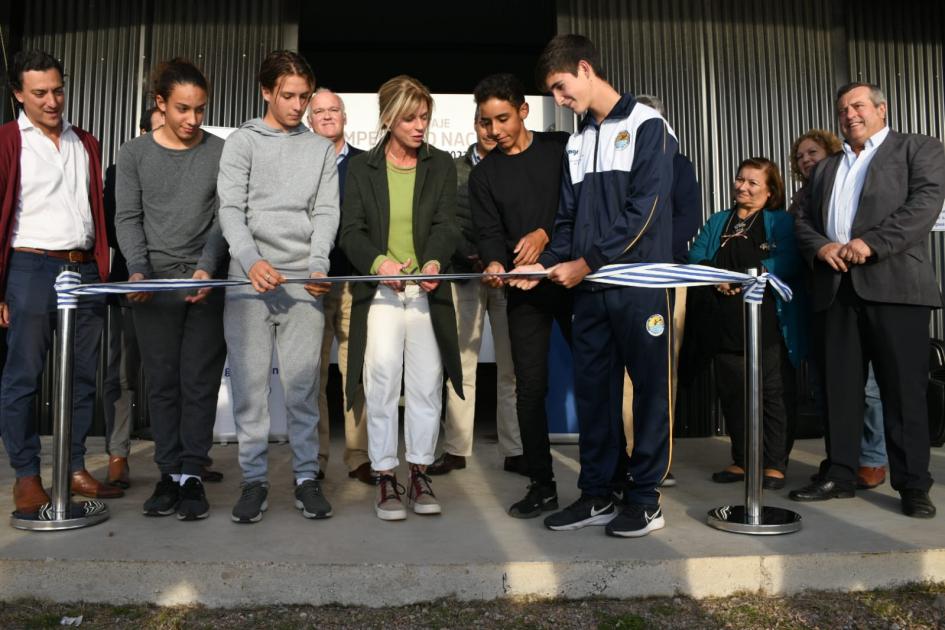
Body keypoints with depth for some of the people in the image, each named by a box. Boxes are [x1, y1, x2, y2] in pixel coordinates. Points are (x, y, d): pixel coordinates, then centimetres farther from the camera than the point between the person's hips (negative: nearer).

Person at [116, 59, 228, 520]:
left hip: (206, 283, -1)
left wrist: (207, 267, -14)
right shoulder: (134, 154, 8)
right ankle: (169, 474, 14)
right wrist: (138, 269, -11)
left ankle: (192, 475, 7)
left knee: (200, 382, -1)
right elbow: (128, 218, 4)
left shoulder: (221, 152, 5)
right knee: (162, 382, 5)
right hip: (154, 282, 1)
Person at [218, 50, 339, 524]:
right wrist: (251, 261, -19)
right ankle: (255, 479, 11)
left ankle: (306, 476, 10)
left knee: (303, 383, 0)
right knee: (249, 381, 0)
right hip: (248, 280, -1)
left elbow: (326, 212, 7)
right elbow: (231, 209, -1)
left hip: (303, 281, 1)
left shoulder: (321, 149, 16)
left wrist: (318, 264, -11)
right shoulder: (242, 142, 10)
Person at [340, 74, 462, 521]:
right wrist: (379, 262, -18)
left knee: (427, 382, 2)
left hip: (427, 290, 1)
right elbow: (351, 231, 1)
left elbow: (445, 224, -1)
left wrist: (434, 262, -21)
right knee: (382, 376, -9)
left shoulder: (441, 165, 11)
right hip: (380, 289, -1)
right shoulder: (362, 168, 9)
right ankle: (385, 477, 4)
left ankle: (419, 474, 17)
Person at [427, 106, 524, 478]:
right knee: (461, 365, 2)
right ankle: (456, 449, 10)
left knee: (511, 366, 2)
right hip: (466, 275, 0)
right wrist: (470, 257, -11)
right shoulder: (454, 171, 10)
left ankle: (514, 451, 9)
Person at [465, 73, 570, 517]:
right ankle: (542, 485, 10)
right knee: (530, 385, -1)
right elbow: (489, 232, 1)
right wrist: (494, 263, -20)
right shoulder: (483, 175, 10)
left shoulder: (562, 148, 6)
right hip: (526, 286, 1)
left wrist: (545, 234, -15)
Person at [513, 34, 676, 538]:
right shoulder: (577, 142, 18)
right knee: (591, 388, 8)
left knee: (649, 388, 2)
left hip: (641, 283, -7)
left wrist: (586, 262, -13)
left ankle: (644, 498, 13)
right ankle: (597, 494, 19)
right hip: (589, 287, 7)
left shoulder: (646, 126, -3)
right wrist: (546, 264, 2)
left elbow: (644, 210, -13)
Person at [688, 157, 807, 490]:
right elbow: (695, 258, 9)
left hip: (770, 324, -4)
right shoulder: (717, 222, 20)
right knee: (732, 393, 8)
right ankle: (741, 461, 19)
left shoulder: (781, 222, 7)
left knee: (773, 395, -3)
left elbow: (790, 262, -10)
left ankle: (775, 465, 6)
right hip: (727, 325, 4)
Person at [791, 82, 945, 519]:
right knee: (839, 387, 6)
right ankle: (839, 475, 13)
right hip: (836, 288, 5)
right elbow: (804, 220, 18)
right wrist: (820, 247, -4)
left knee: (904, 389, -2)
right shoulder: (826, 168, 25)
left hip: (894, 283, -4)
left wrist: (871, 243, -17)